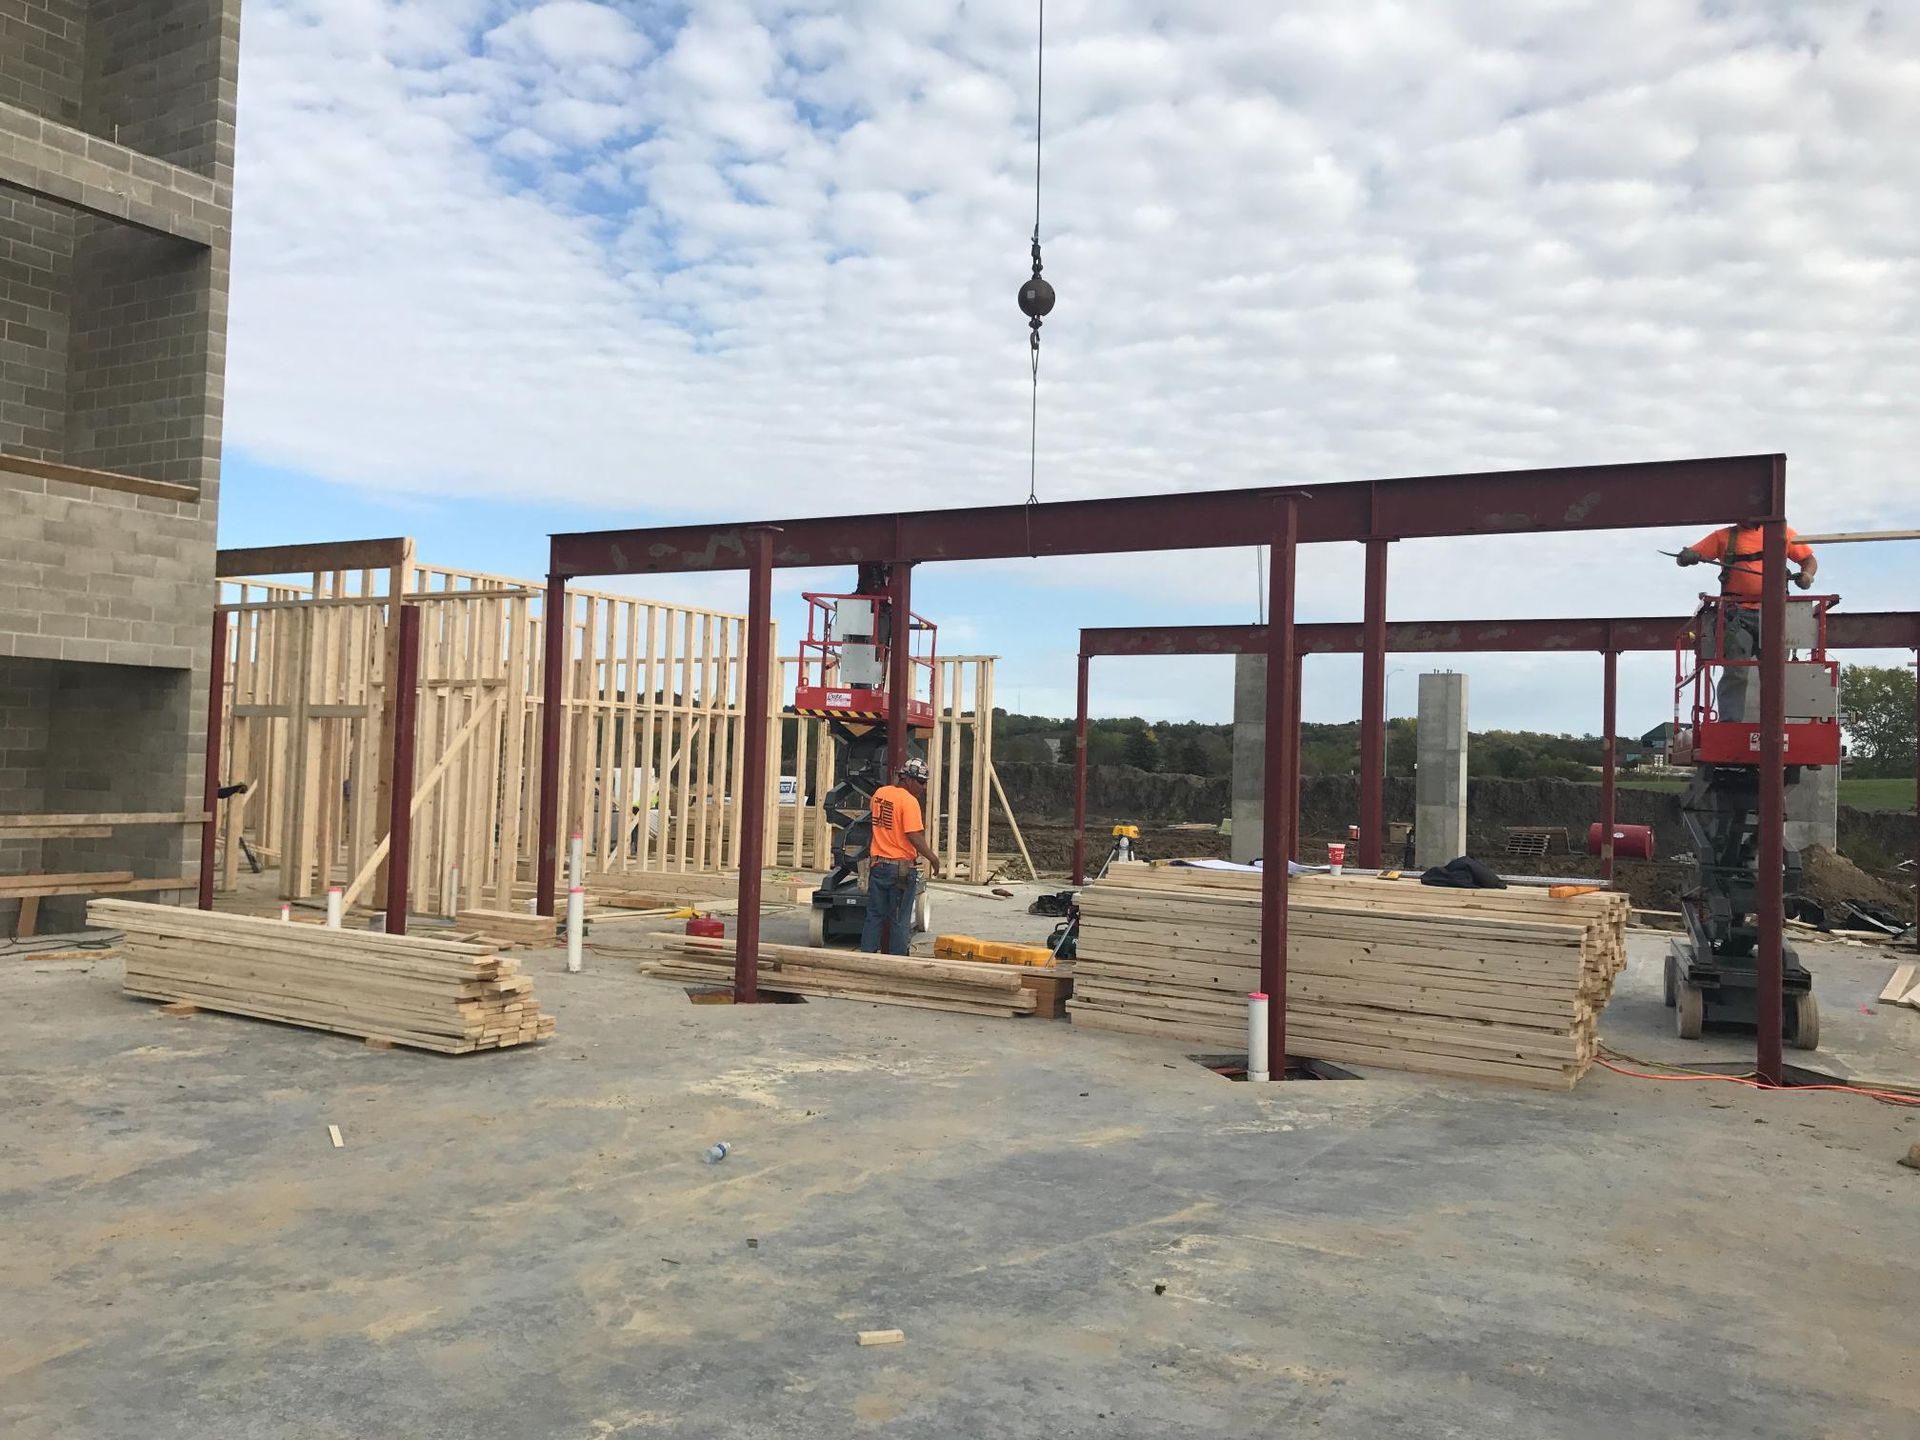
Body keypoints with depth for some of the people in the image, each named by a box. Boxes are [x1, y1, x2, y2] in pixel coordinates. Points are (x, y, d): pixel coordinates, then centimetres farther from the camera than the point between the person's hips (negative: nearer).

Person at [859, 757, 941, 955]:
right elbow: (915, 836, -23)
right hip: (902, 867, -6)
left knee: (874, 916, 13)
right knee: (900, 920, 4)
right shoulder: (909, 801, -16)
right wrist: (932, 857, -12)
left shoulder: (879, 793, 6)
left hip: (877, 865, 6)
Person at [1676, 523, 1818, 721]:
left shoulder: (1782, 532, 16)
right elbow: (1687, 556, 7)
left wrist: (1807, 575, -1)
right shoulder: (1723, 536, 12)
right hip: (1737, 614, -2)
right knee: (1735, 673, -9)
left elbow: (1809, 560, 22)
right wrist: (1687, 557, -17)